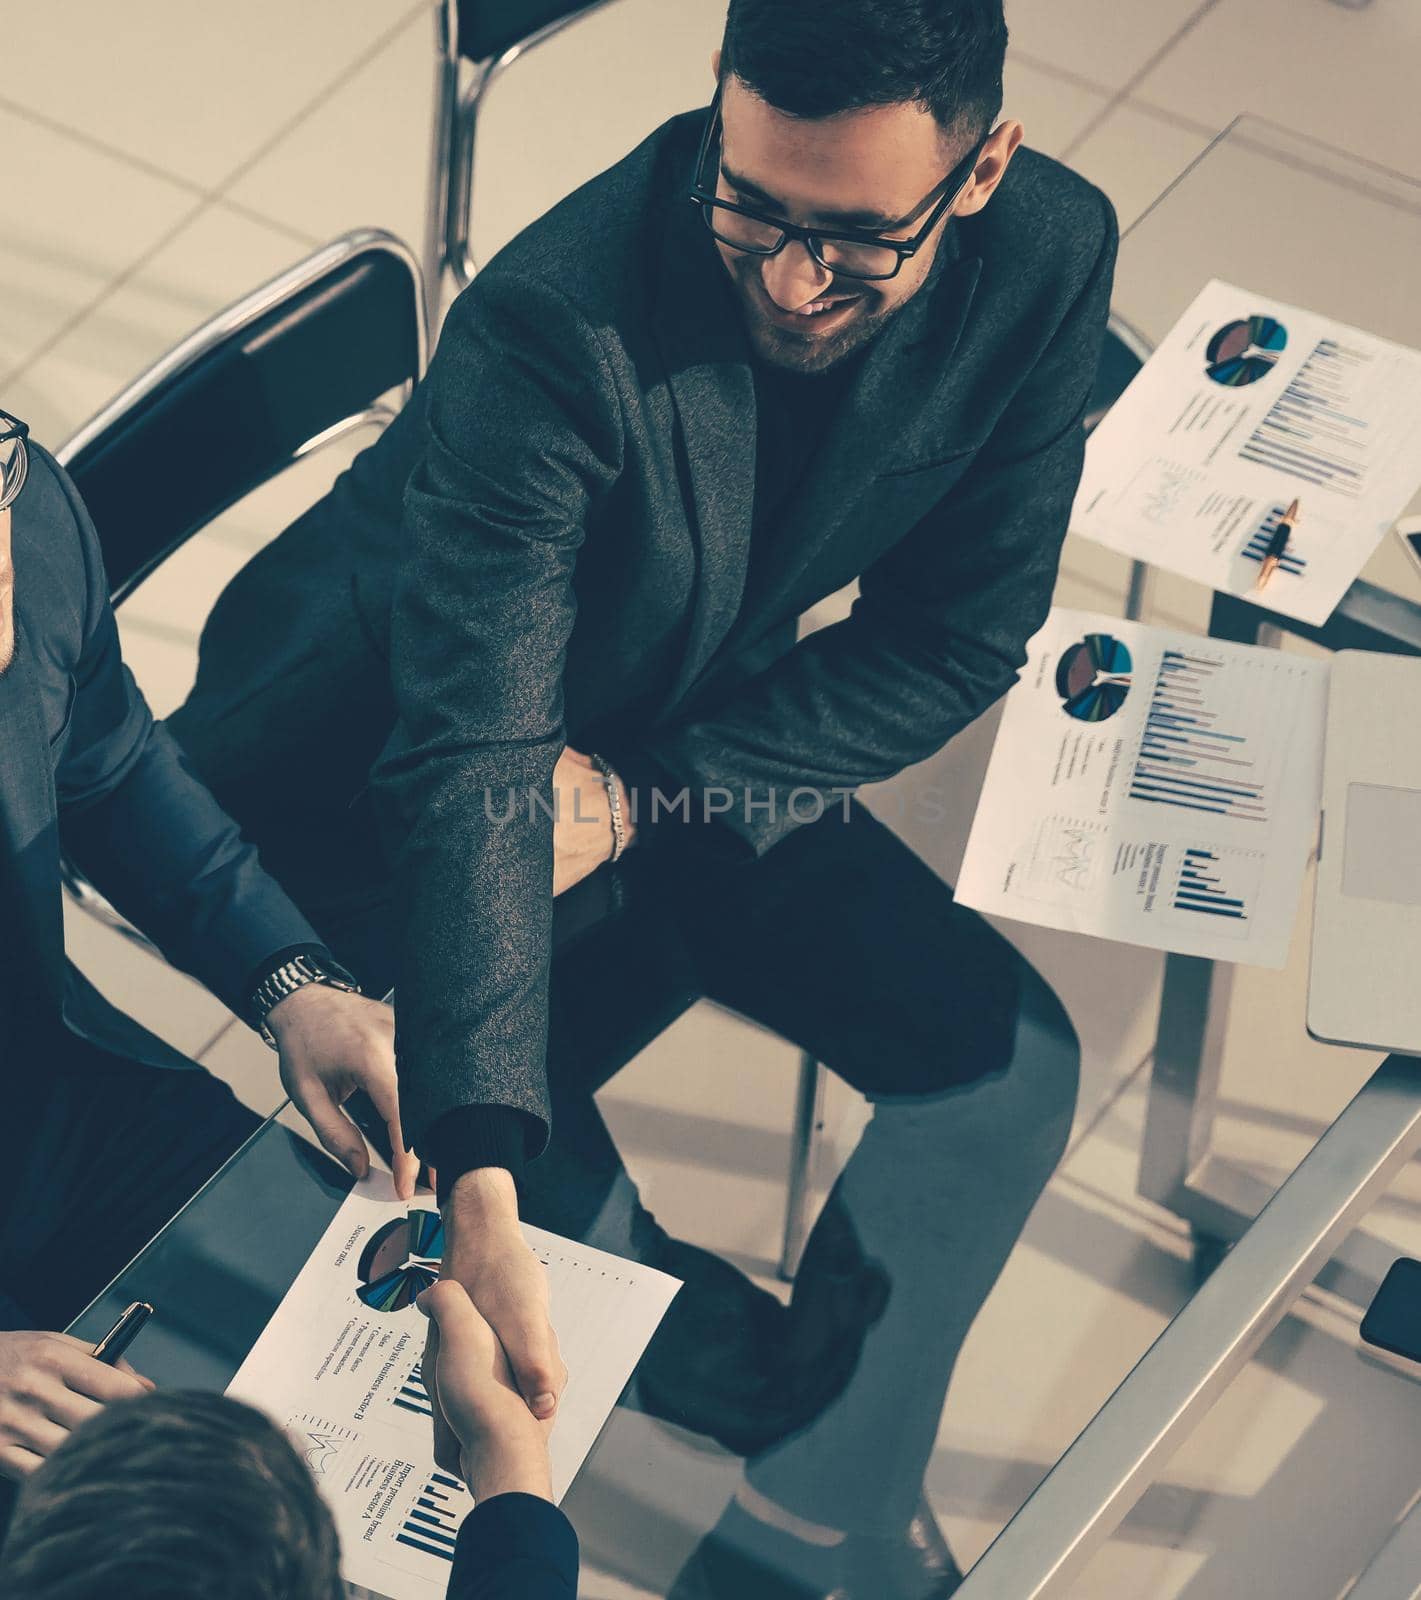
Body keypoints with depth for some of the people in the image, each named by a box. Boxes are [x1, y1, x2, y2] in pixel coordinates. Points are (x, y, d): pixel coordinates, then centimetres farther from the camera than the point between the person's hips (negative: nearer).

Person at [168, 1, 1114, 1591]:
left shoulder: (1045, 255, -18)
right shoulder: (559, 324, -34)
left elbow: (955, 638, -7)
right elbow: (470, 762, -36)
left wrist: (642, 793, -19)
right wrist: (482, 1186, -44)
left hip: (683, 746, 5)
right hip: (364, 756, -4)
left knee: (1004, 1053, -11)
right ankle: (806, 1391, 2)